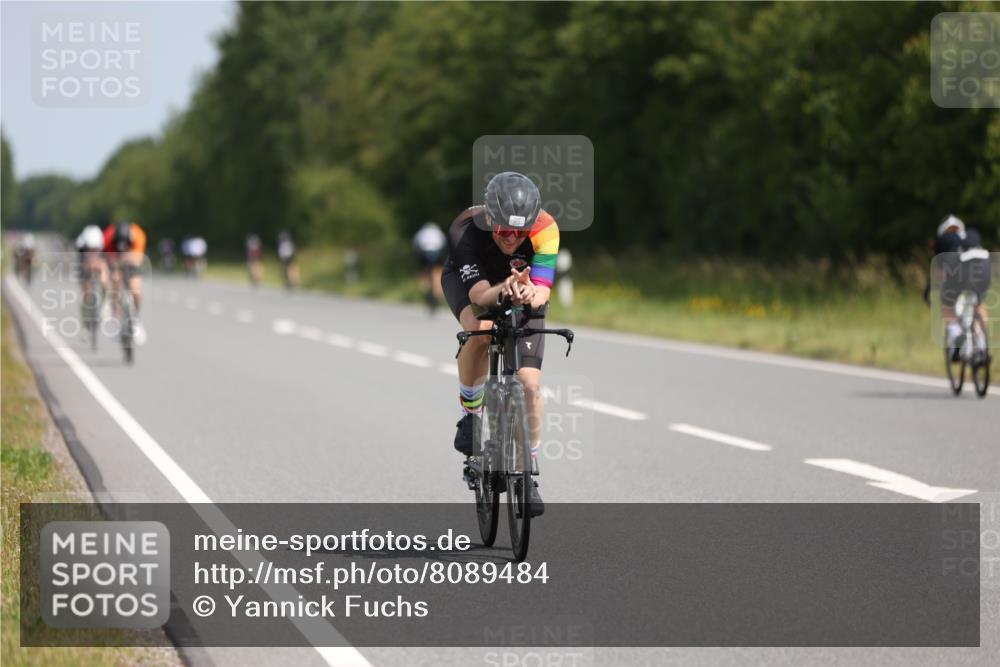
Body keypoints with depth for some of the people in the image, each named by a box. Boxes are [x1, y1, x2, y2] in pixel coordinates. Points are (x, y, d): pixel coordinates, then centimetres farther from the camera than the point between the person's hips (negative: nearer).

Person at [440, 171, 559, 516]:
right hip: (468, 280, -1)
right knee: (479, 329, -37)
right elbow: (479, 293, -43)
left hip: (524, 294, 1)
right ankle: (470, 414, -12)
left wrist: (530, 294, -63)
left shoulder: (545, 229, -35)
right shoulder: (465, 229, -38)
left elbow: (543, 290, -40)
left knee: (530, 384, -10)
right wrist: (504, 290, -64)